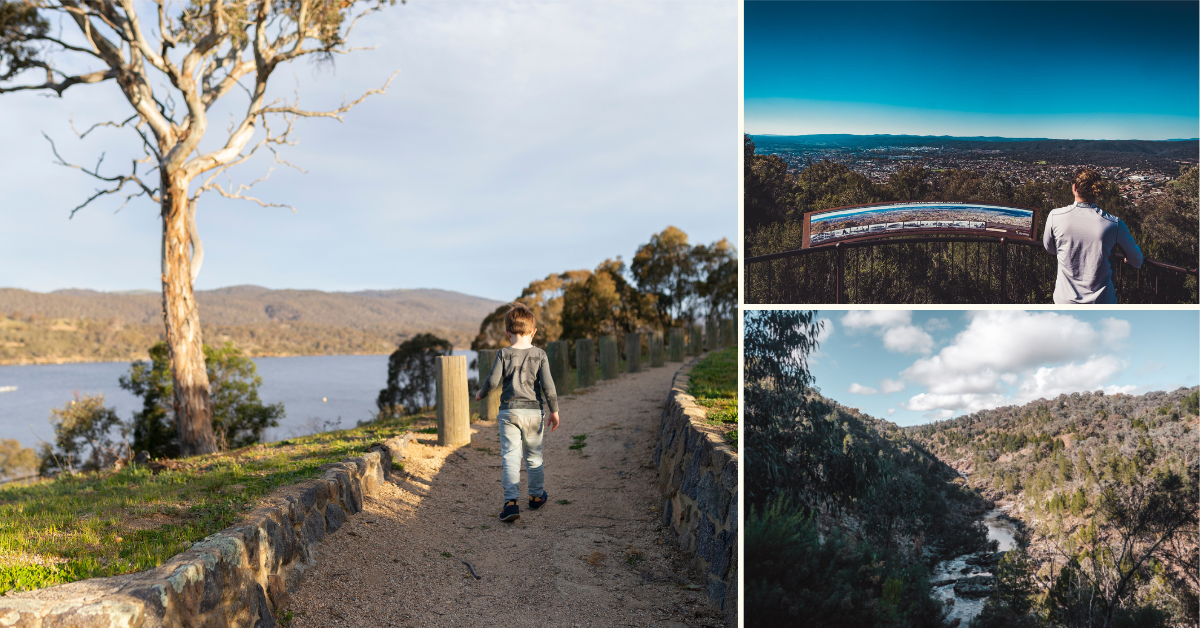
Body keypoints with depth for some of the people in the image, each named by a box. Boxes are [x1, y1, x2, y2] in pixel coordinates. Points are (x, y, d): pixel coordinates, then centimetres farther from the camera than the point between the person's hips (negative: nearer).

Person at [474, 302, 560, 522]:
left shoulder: (504, 354, -5)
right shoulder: (540, 355, -2)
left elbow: (493, 381, -7)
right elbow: (548, 385, -6)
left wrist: (480, 394, 13)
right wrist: (554, 411, 2)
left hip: (509, 411, -2)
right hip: (533, 412, 2)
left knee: (510, 457, -3)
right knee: (534, 456, 16)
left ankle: (511, 501, -15)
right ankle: (536, 496, 30)